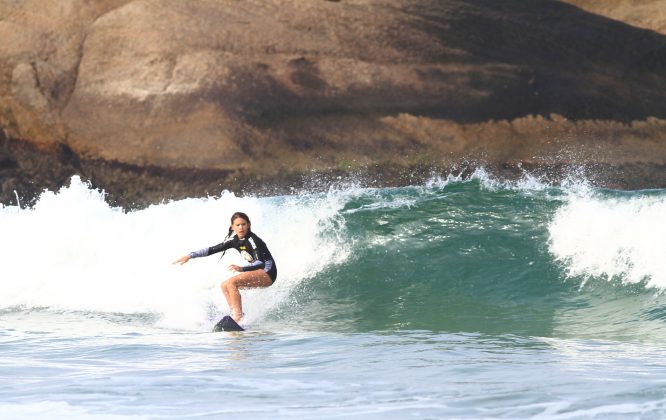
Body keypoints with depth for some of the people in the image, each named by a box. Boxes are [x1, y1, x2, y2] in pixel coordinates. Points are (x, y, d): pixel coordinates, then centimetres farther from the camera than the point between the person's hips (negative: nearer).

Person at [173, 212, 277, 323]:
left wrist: (241, 269, -48)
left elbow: (261, 263, -32)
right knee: (224, 285, 6)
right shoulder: (234, 240, 4)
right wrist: (190, 255, 3)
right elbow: (213, 249, 9)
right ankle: (235, 316, -4)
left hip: (267, 273, -9)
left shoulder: (252, 240, -20)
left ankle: (238, 318, -31)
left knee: (231, 282, -23)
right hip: (257, 273, 9)